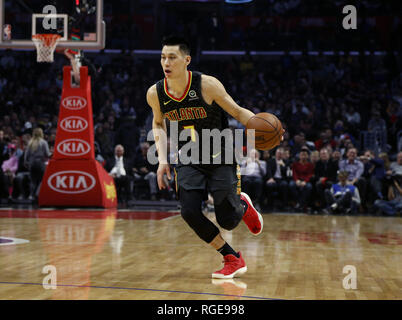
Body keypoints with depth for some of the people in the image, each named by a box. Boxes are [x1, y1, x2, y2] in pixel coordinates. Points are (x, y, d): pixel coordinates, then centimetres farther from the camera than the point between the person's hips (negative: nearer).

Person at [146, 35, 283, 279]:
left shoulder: (207, 85, -21)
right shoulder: (155, 94, -10)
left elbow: (237, 111, -9)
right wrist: (163, 160, -1)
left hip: (220, 157, -3)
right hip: (188, 160, 3)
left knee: (228, 221, -3)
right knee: (190, 213, -15)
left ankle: (243, 206, 38)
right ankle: (233, 259, 5)